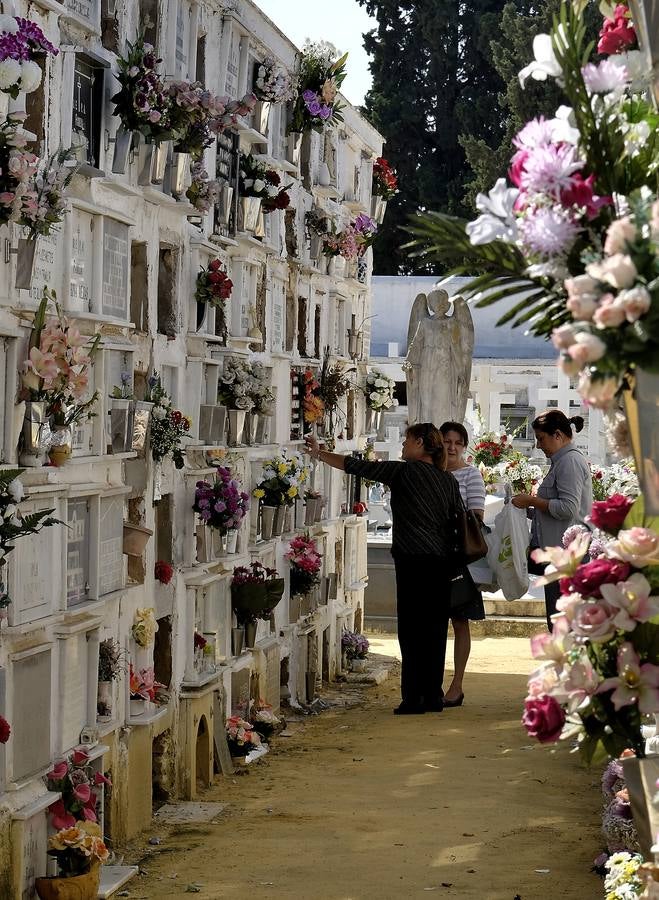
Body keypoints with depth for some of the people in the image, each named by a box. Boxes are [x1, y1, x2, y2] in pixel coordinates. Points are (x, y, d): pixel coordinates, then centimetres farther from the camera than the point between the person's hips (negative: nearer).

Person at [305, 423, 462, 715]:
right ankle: (433, 696, 13)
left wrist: (319, 454, 5)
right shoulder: (449, 480, 11)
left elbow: (358, 466, -4)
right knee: (434, 630, 9)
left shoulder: (405, 471, -7)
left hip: (414, 562, -6)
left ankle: (413, 698, -2)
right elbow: (458, 521, 12)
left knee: (412, 631, -3)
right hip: (443, 563, 6)